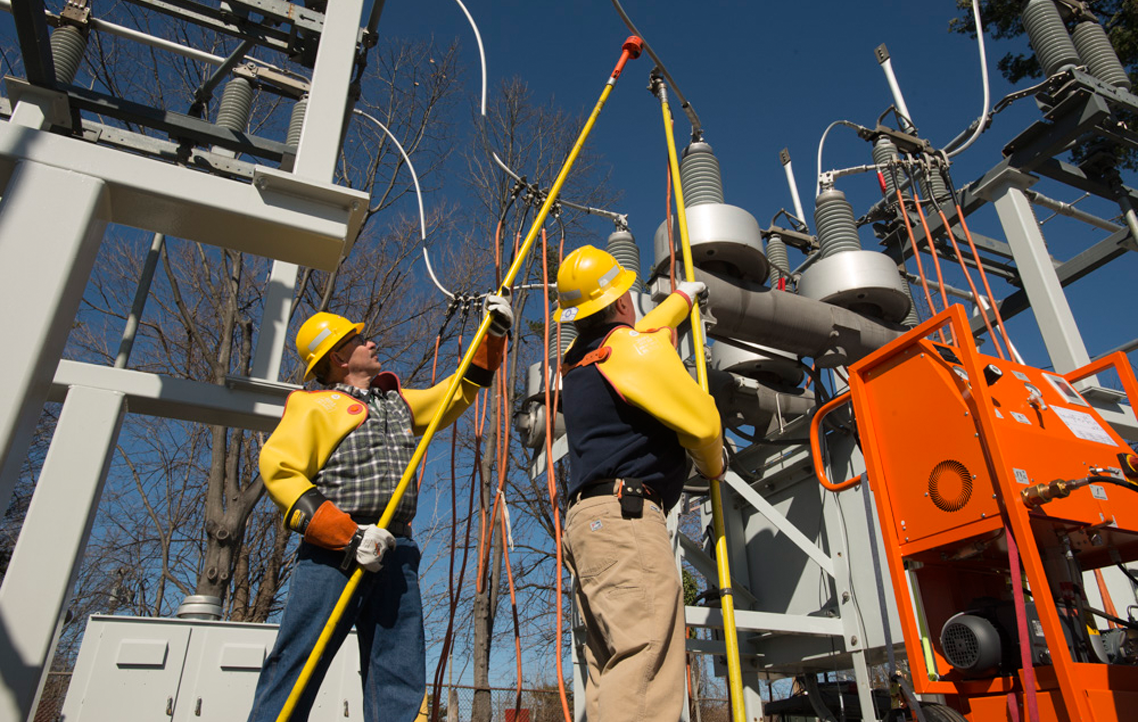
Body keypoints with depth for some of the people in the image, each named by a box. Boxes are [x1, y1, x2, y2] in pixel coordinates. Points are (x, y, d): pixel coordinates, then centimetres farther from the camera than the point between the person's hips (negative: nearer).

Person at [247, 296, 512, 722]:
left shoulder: (398, 403, 25)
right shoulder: (315, 406, 5)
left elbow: (459, 390, 32)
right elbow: (279, 471, -7)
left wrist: (492, 335, 25)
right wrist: (346, 535, -18)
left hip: (394, 552, 6)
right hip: (333, 553, -5)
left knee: (400, 677, 3)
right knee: (296, 665, -5)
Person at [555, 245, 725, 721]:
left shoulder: (578, 360, 23)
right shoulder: (635, 347, -3)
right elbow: (700, 421, -4)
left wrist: (683, 297, 56)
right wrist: (714, 467, 17)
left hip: (585, 518, 9)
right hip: (625, 517, -9)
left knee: (613, 673, 6)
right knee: (646, 665, -18)